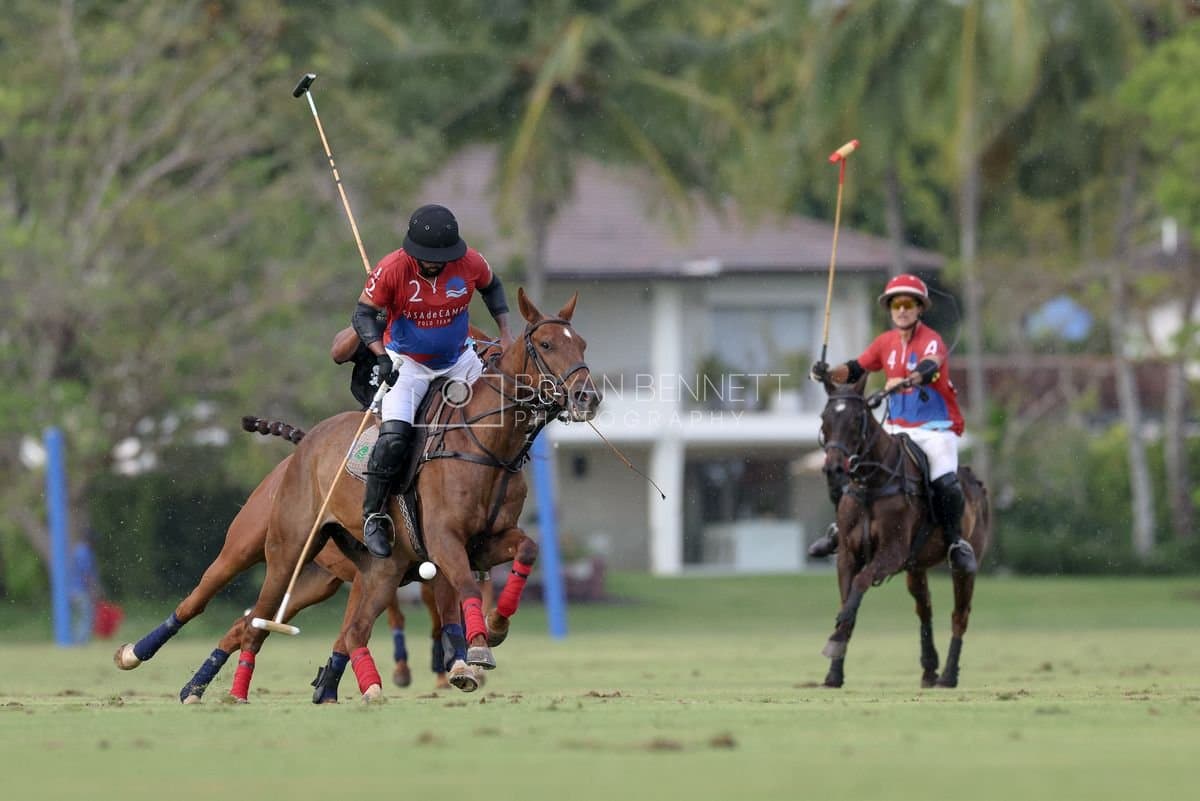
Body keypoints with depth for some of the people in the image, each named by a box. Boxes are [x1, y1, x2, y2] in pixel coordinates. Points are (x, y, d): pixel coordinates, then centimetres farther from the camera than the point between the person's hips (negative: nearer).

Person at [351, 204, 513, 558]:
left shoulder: (470, 263, -15)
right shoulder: (392, 269, -23)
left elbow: (492, 287, 8)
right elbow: (363, 313, -13)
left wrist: (505, 332, -1)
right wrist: (381, 356, -26)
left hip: (458, 360, 4)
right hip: (407, 363, -4)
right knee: (394, 435, -23)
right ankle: (373, 516, -10)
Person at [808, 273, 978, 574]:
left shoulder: (931, 341, -13)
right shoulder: (886, 342, 6)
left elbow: (928, 369, -34)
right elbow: (855, 370, 7)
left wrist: (906, 381, -55)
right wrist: (829, 373, -14)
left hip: (935, 428, -6)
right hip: (897, 428, 6)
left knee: (946, 484, -30)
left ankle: (956, 542, -9)